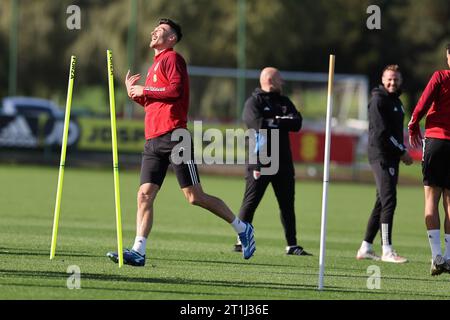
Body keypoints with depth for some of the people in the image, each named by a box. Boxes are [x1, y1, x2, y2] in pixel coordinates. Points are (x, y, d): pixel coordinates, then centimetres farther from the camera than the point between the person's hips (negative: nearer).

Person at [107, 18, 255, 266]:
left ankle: (242, 229, 6)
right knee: (144, 195, -6)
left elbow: (176, 89, -18)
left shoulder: (171, 58, -2)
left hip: (173, 136, -8)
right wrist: (135, 93, 18)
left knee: (194, 197, -7)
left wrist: (145, 90, -8)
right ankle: (138, 252, -12)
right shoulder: (156, 65, 25)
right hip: (154, 140, 8)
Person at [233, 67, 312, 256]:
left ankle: (292, 244, 10)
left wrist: (273, 121, -9)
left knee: (287, 204, 6)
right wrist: (282, 122, -9)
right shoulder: (254, 102, -1)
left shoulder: (284, 102, 17)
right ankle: (241, 241, -1)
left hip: (283, 162, 6)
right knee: (250, 202, -6)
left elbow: (297, 123, 1)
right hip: (259, 161, -6)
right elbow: (257, 123, -19)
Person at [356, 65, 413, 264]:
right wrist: (402, 151, -13)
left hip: (391, 157, 9)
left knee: (382, 203, 10)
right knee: (389, 201, -14)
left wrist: (401, 151, 7)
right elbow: (382, 132, -16)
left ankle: (365, 248, 15)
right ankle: (387, 251, -17)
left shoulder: (396, 101, 20)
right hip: (381, 156, -9)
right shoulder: (378, 100, -9)